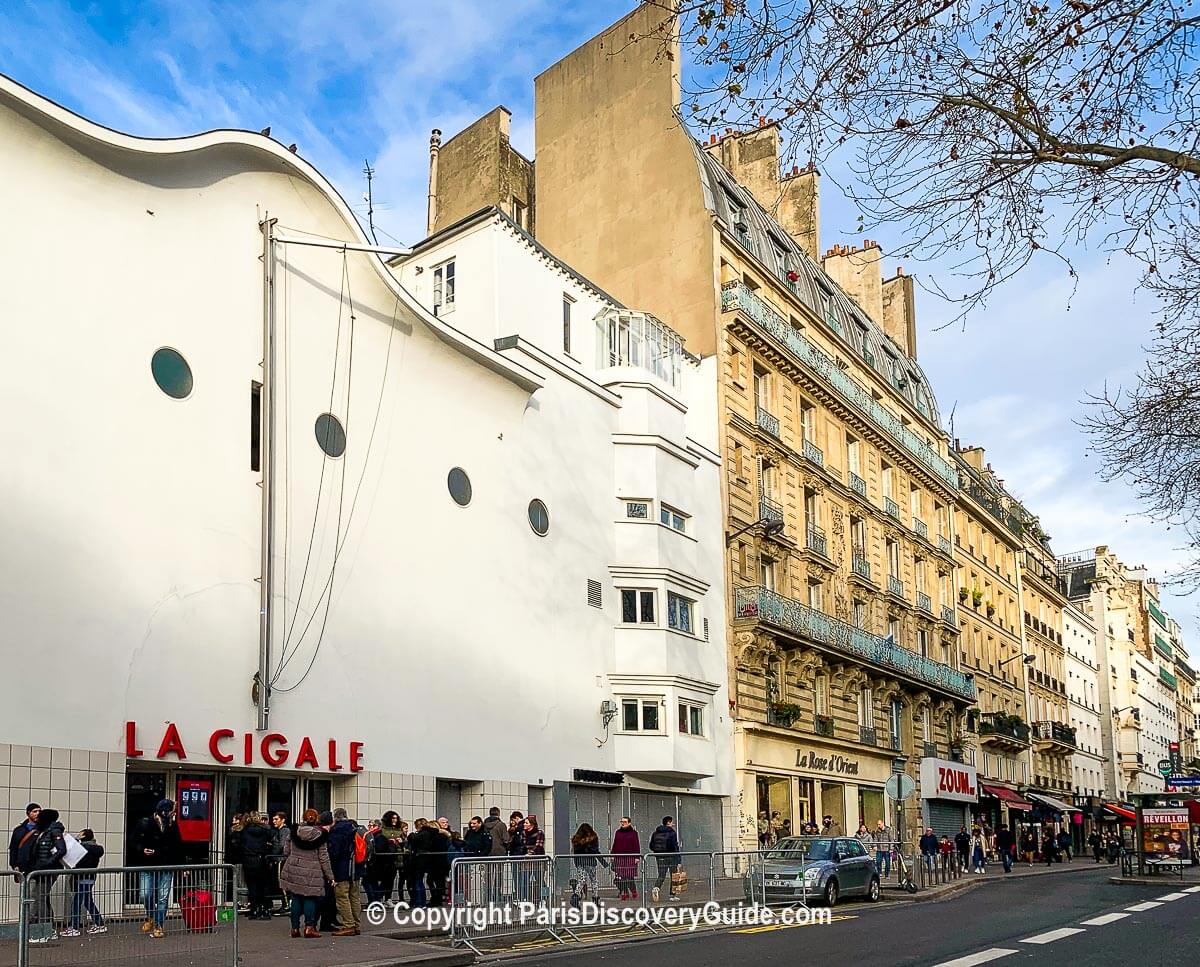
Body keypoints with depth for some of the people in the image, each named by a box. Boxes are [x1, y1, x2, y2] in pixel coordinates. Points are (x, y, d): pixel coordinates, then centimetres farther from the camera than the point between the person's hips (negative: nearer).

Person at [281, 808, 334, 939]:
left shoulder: (293, 832, 2)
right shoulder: (320, 835, -4)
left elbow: (286, 852, 7)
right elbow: (324, 857, -3)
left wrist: (284, 867, 21)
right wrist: (330, 876, 2)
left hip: (293, 869, 3)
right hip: (312, 872, -2)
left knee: (296, 898, 9)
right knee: (310, 898, 4)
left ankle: (295, 928, 10)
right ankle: (309, 927, -2)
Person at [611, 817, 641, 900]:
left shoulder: (633, 833, 3)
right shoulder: (618, 832, 14)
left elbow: (637, 846, 1)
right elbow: (614, 845, 18)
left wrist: (637, 857, -5)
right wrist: (612, 855, 12)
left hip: (630, 858, -3)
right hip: (619, 858, 4)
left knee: (630, 877, -5)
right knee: (621, 877, -1)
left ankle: (634, 893, 11)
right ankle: (625, 893, 7)